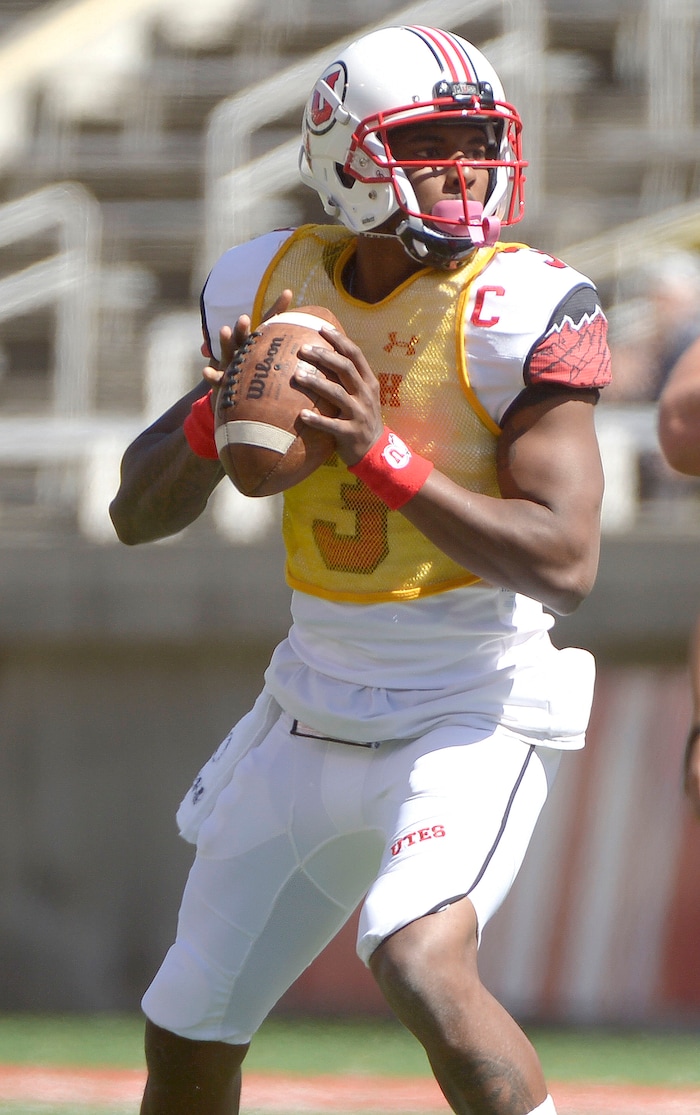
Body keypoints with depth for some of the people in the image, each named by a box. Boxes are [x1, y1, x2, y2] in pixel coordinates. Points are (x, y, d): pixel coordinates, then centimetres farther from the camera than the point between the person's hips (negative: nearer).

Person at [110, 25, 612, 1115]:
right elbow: (139, 513, 8)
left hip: (471, 715, -5)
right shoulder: (272, 285, 1)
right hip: (314, 714, 6)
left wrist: (383, 453, -26)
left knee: (422, 963, -32)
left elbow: (565, 564, -20)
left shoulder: (522, 308, -13)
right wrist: (219, 412, -12)